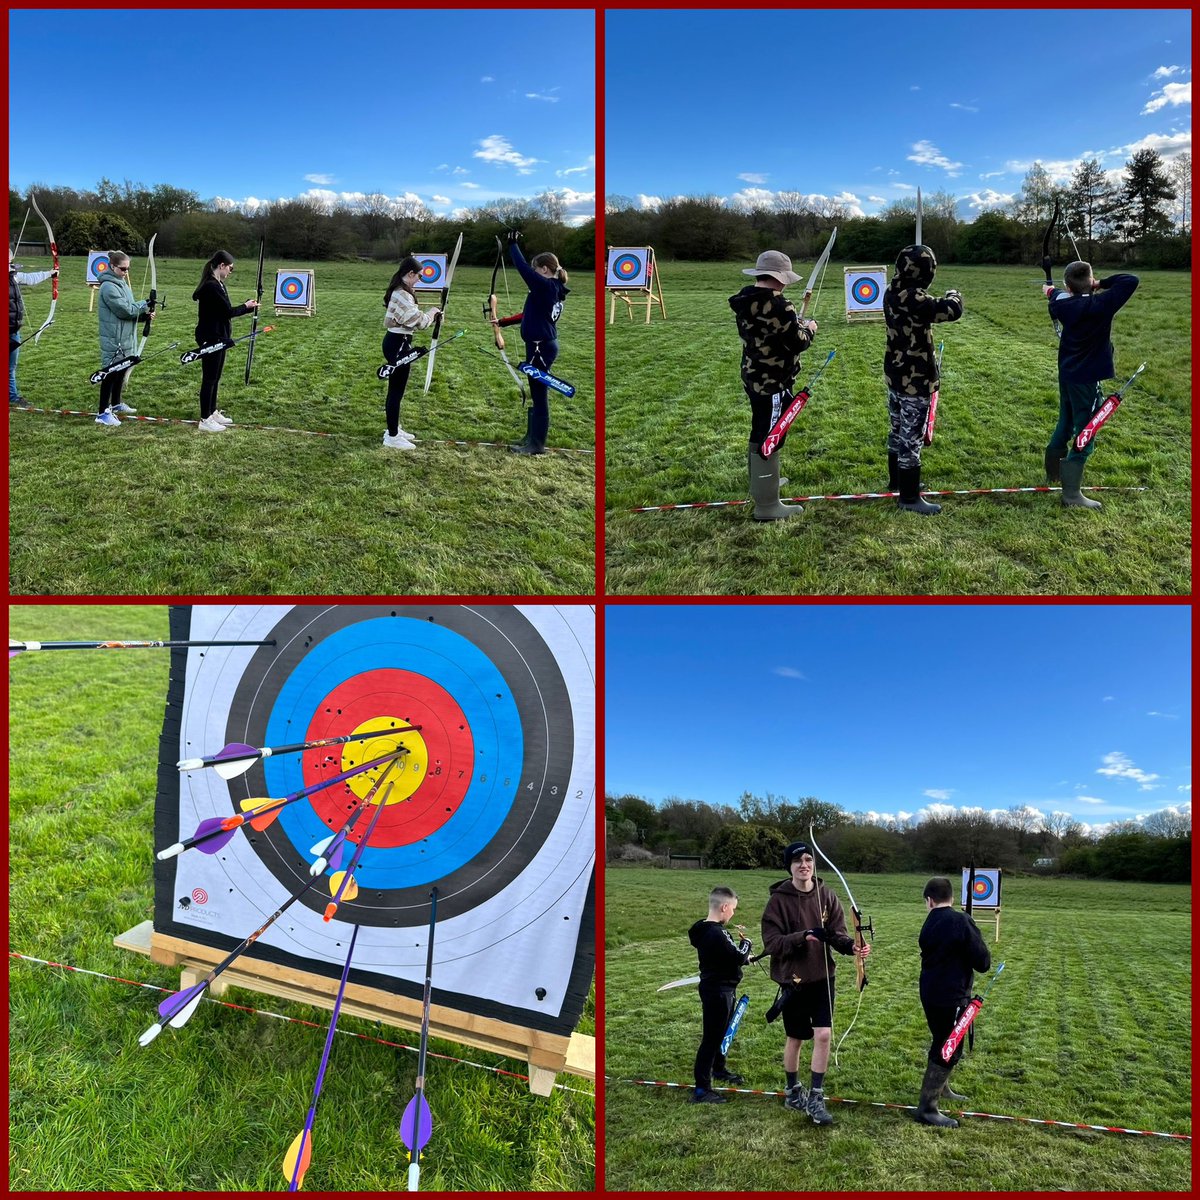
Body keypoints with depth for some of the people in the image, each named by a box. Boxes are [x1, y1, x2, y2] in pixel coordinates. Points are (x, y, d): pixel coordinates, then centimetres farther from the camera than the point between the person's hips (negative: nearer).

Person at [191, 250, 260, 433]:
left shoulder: (217, 284, 10)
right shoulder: (211, 286, -21)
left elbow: (224, 311, 13)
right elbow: (227, 311, -20)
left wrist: (247, 307, 7)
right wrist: (246, 307, -3)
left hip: (218, 338, 10)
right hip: (210, 339, -10)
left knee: (215, 377, 18)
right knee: (209, 378, -4)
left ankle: (212, 412, 29)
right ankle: (205, 421, 2)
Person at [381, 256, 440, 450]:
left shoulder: (401, 292, 11)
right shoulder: (402, 296, -23)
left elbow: (411, 318, 14)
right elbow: (419, 321, -20)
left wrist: (429, 316, 2)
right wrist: (432, 312, -2)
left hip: (397, 341, 11)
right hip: (398, 344, -11)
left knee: (396, 389, 19)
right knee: (396, 390, -3)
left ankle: (394, 429, 31)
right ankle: (392, 437, 5)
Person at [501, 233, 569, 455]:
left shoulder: (545, 286, -16)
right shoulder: (555, 290, 12)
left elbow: (523, 268, -17)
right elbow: (533, 314, 21)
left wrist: (513, 244, -2)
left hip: (540, 346, -10)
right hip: (544, 344, 10)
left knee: (539, 394, -2)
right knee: (537, 393, 17)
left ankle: (536, 444, 5)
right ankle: (532, 437, 27)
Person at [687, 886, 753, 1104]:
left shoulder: (705, 929, 5)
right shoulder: (716, 933, -26)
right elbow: (739, 957, -24)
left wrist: (742, 957, 3)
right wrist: (746, 943, -6)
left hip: (717, 989, 10)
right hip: (718, 991, -10)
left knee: (720, 1032, 26)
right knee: (711, 1038, -4)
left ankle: (718, 1069, 45)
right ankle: (701, 1090, 1)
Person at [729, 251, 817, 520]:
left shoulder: (746, 301, 4)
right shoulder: (779, 306, -23)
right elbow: (797, 343, -17)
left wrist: (794, 324, 14)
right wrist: (809, 329, 3)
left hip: (754, 377, 9)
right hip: (774, 383, -9)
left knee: (759, 435, 24)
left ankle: (759, 484, 43)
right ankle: (767, 505, 3)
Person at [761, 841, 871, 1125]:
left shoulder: (827, 896, -3)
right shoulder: (779, 899, -14)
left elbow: (837, 933, -5)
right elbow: (771, 943, -17)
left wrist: (852, 945, -26)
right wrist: (803, 936, -30)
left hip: (822, 977, 2)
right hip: (793, 979, -2)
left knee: (823, 1035, -4)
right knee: (795, 1038, 11)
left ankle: (815, 1098, 11)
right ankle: (793, 1092, 33)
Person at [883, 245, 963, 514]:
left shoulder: (892, 293, 3)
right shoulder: (915, 299, -25)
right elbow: (952, 310, -26)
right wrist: (954, 295, -5)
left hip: (895, 375, 9)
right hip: (915, 381, -9)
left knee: (897, 431, 21)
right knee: (911, 438, -1)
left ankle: (897, 480, 37)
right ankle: (909, 497, 6)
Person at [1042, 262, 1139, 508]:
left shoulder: (1064, 304, -3)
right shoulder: (1101, 305, -20)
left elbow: (1057, 297, 22)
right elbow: (1131, 281, -18)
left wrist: (1050, 290, 45)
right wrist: (1102, 283, -5)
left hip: (1067, 375, 7)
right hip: (1087, 379, -7)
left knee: (1065, 424, 24)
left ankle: (1053, 471, 39)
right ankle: (1071, 494, -3)